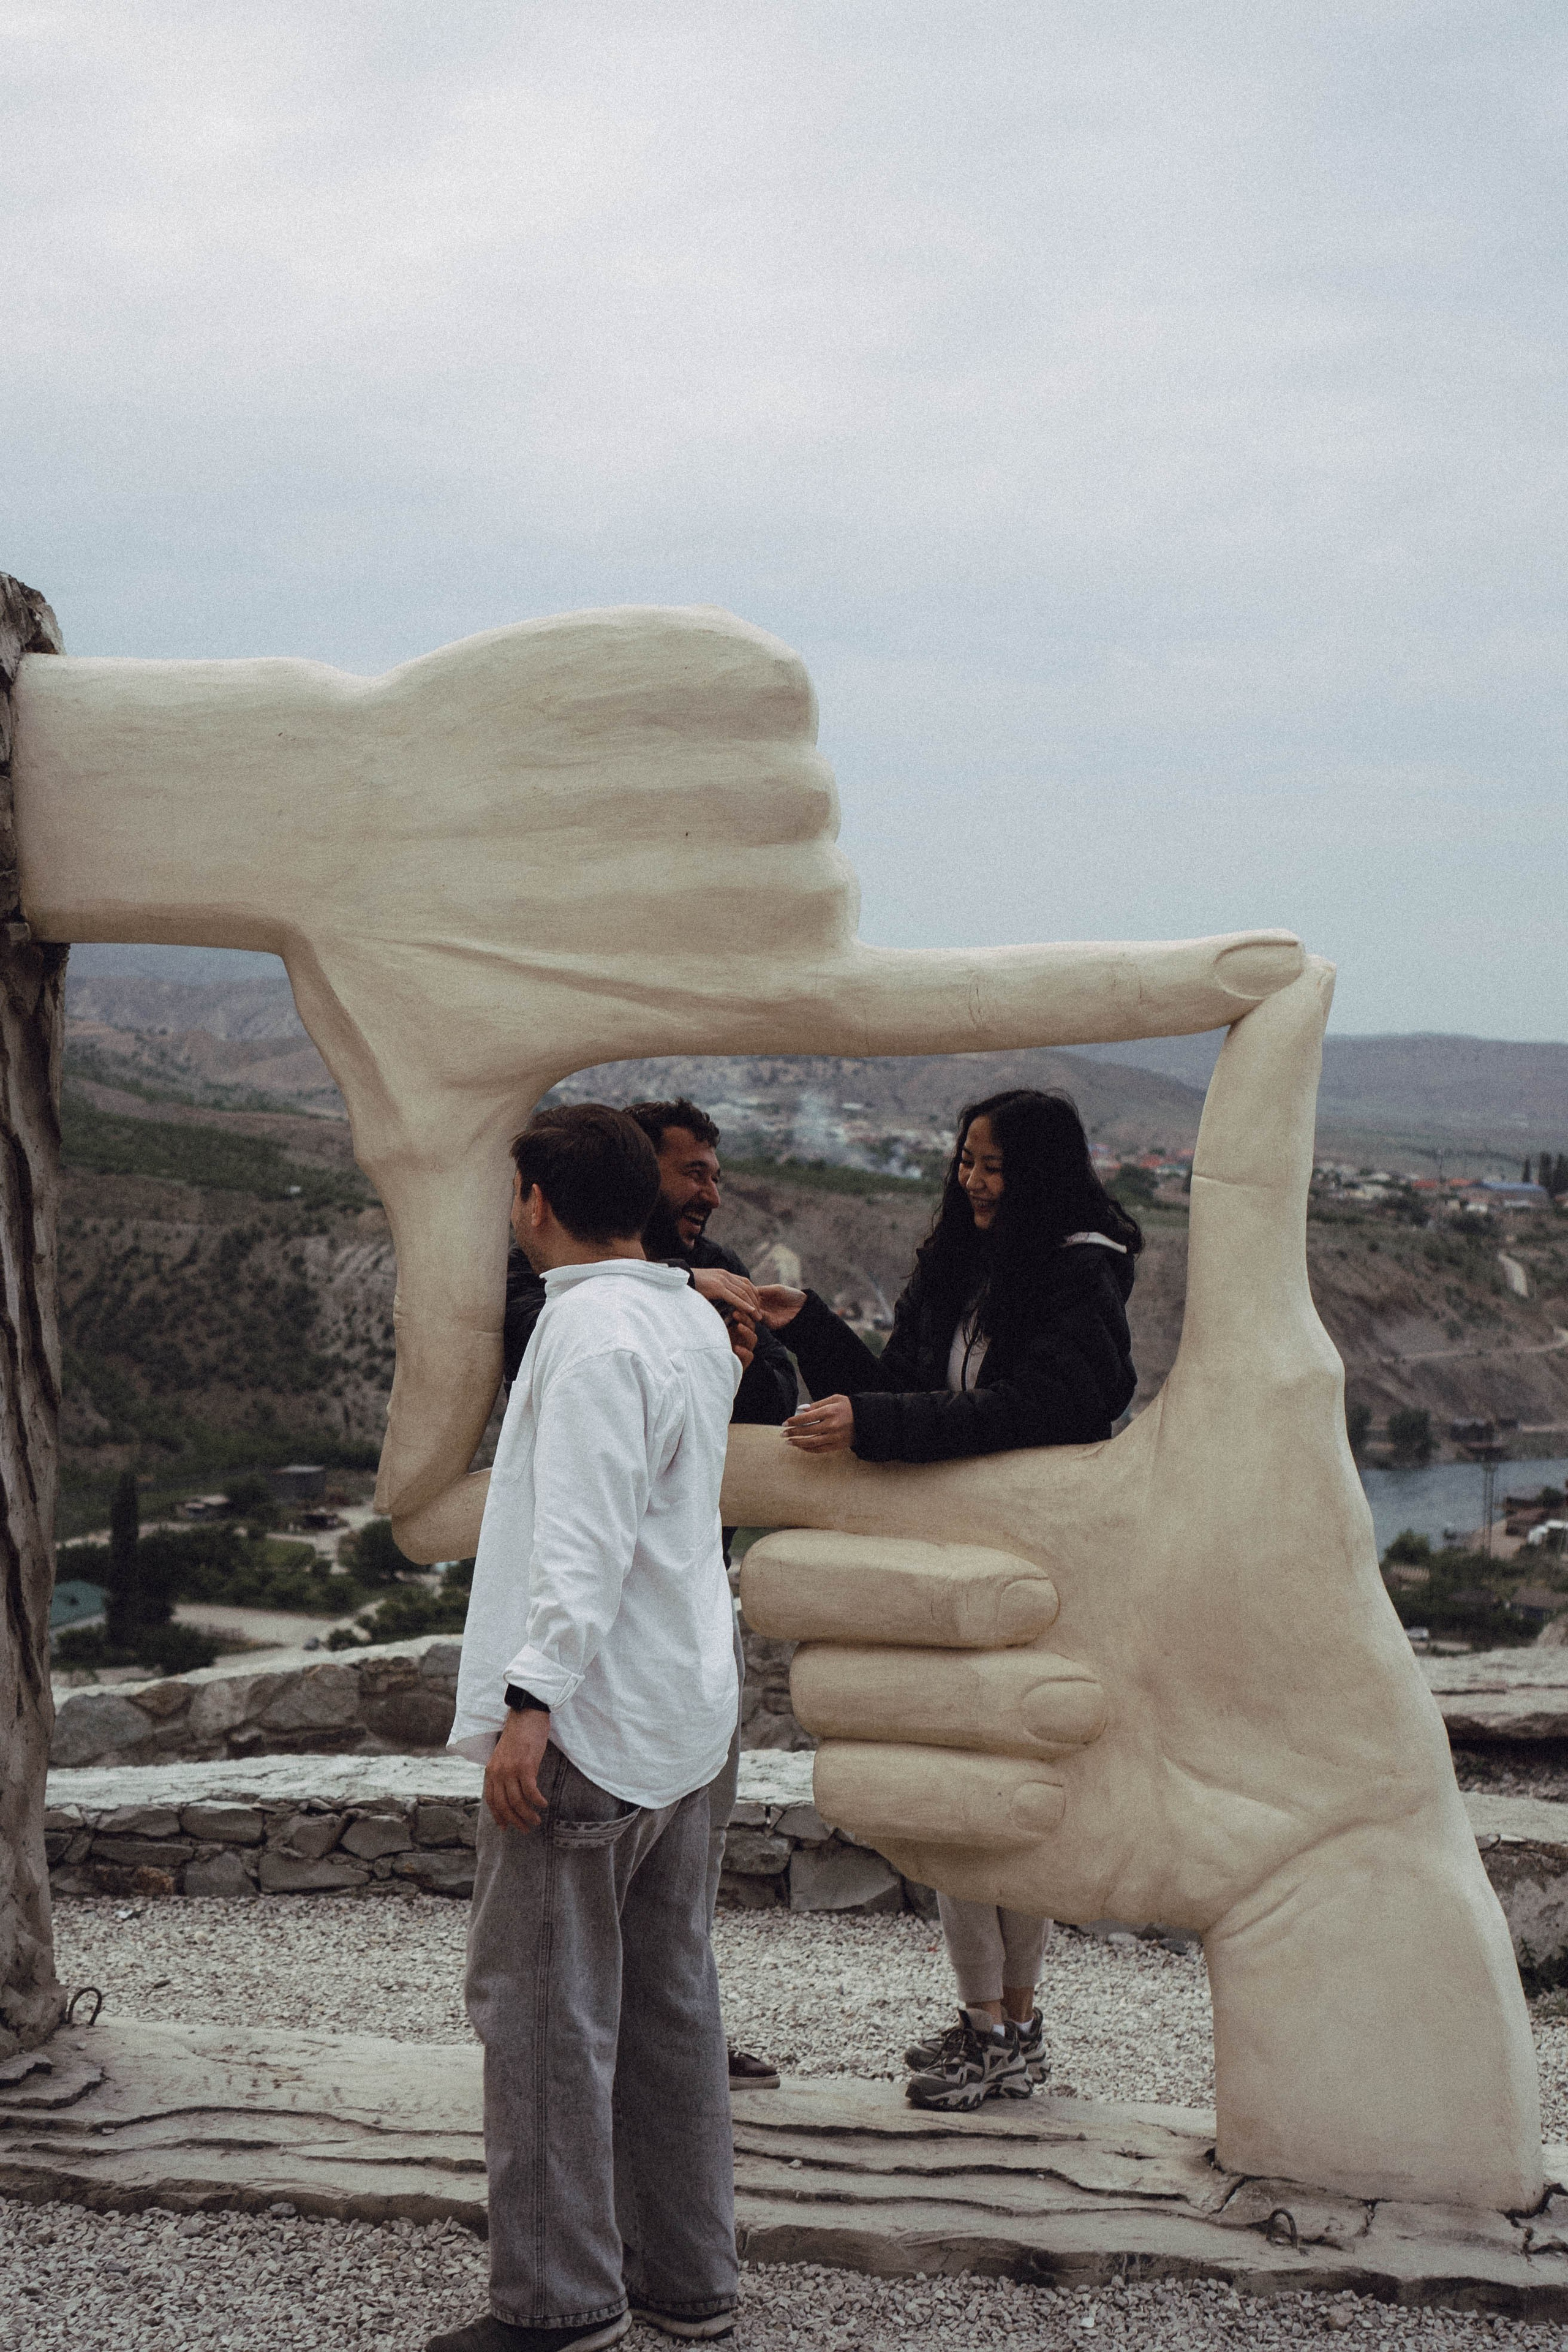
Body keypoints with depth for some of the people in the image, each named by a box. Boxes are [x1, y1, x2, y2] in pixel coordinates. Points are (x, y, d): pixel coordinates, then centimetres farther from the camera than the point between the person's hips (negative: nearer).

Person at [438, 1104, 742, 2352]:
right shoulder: (699, 1321, 13)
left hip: (588, 1725, -10)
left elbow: (586, 1536, -25)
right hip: (685, 1715, 10)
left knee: (545, 2010, -1)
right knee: (670, 2000, 14)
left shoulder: (592, 1331, -16)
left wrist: (533, 1698, -28)